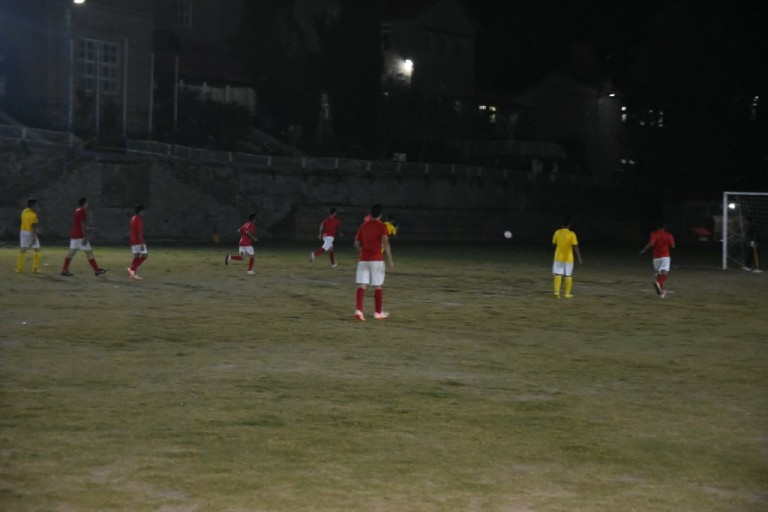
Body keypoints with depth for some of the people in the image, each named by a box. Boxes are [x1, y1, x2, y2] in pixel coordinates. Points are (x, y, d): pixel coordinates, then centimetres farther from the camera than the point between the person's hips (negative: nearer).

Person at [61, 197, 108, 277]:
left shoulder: (76, 211, 15)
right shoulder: (82, 212, -13)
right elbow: (82, 225, -18)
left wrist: (89, 228, 23)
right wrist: (85, 237, -19)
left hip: (74, 236, 9)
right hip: (80, 236, -9)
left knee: (71, 253, 7)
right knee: (89, 252, -4)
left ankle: (64, 270, 5)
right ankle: (97, 270, -1)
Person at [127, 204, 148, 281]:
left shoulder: (133, 218, 14)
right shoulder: (139, 218, -15)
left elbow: (130, 231, 19)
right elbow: (139, 232, -21)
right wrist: (142, 243, -23)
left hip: (133, 242, 9)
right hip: (138, 241, -9)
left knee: (136, 257, 11)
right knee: (144, 256, -7)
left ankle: (133, 274, 6)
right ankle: (132, 269, -17)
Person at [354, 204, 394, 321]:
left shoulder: (363, 226, 10)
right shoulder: (382, 226, -3)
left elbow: (357, 244, 14)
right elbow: (385, 243, -15)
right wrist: (390, 259, -13)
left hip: (363, 259, 3)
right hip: (377, 259, -3)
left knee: (362, 285, -1)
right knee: (378, 286, 7)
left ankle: (358, 310, -16)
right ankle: (378, 312, 14)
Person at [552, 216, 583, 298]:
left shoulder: (557, 232, -3)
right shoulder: (572, 234, -10)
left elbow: (554, 243, 8)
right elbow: (575, 247, -12)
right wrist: (579, 258, -6)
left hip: (558, 257, 2)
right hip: (568, 258, -2)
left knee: (558, 274, 5)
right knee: (568, 275, 8)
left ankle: (557, 291, -10)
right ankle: (567, 293, 12)